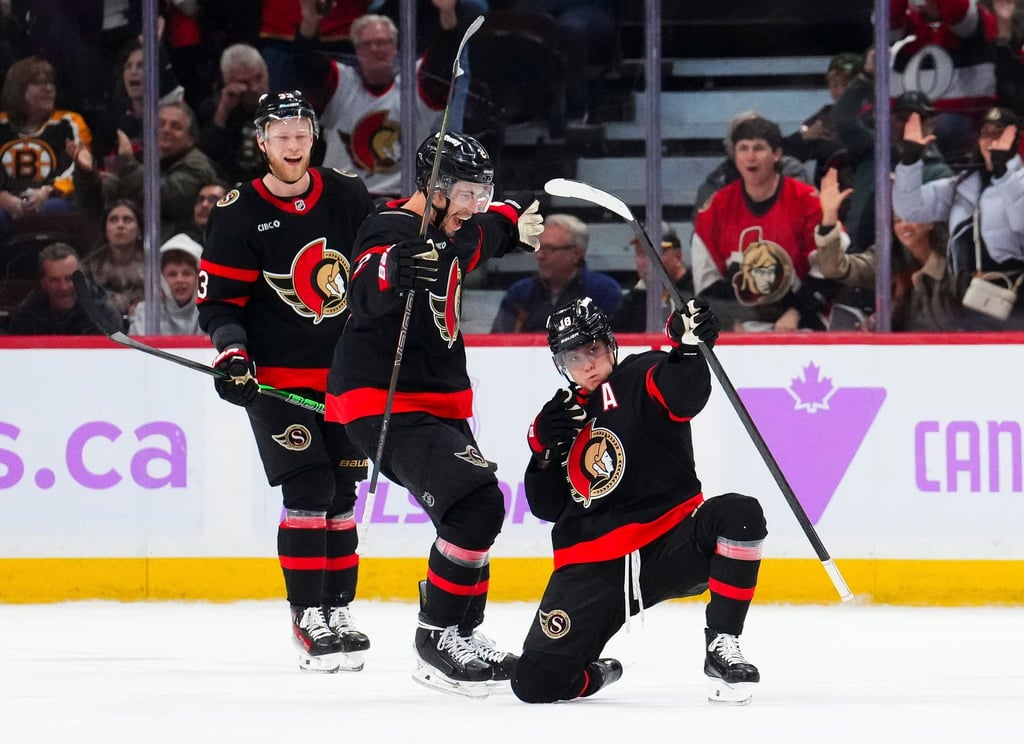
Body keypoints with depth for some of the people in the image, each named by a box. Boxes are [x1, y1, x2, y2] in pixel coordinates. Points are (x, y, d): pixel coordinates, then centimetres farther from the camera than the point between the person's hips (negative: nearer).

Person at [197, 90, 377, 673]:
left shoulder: (348, 197, 3)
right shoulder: (239, 213, -6)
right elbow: (218, 298, -5)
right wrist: (232, 352, -17)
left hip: (345, 373, 4)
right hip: (275, 378, -4)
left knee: (341, 493, 8)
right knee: (308, 488, -14)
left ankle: (338, 609, 18)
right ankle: (308, 618, -12)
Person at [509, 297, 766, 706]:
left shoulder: (642, 378, 3)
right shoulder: (563, 417, 16)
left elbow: (686, 395, -22)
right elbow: (547, 507, 15)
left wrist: (689, 347, -41)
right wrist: (544, 450, -1)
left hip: (670, 544, -3)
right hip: (592, 569, 3)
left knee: (739, 515, -34)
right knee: (536, 683, -11)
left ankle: (721, 646, -22)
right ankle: (591, 673, 27)